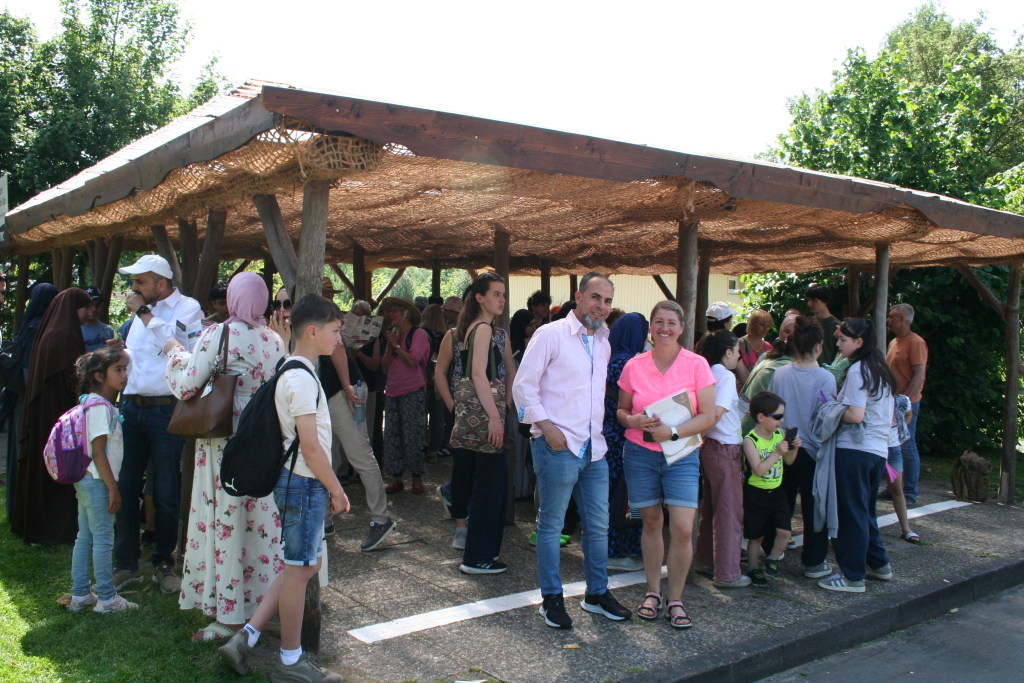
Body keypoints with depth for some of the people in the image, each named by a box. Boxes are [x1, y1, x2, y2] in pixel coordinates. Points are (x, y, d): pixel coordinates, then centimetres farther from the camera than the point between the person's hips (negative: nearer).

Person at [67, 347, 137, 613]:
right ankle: (106, 599, 6)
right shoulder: (100, 407, -17)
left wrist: (111, 485, 17)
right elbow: (97, 452, -21)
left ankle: (79, 595, 22)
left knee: (84, 538, 14)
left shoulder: (102, 405, 13)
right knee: (103, 539, -2)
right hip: (97, 482, -10)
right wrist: (113, 488, -19)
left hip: (86, 481, 10)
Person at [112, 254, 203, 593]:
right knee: (124, 487, 6)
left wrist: (144, 313, -13)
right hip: (132, 407, 6)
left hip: (166, 409, -6)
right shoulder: (140, 313, 18)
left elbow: (176, 343, -21)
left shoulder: (187, 308, -3)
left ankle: (163, 564, 17)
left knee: (166, 493, 4)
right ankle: (126, 564, 17)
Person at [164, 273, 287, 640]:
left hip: (224, 440, -5)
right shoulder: (274, 340, 5)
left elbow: (186, 386, -12)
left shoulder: (219, 333, -10)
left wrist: (175, 352, 5)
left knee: (226, 523, 1)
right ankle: (265, 604, 26)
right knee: (263, 521, 14)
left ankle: (228, 617, 9)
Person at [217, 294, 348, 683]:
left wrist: (329, 488, 17)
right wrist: (336, 490, -11)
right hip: (304, 485, -10)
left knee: (307, 565, 16)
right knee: (299, 570, 3)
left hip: (302, 483, 10)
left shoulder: (294, 373, 14)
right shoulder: (302, 379, -18)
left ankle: (245, 638, 21)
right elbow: (310, 446, -20)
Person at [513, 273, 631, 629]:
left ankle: (597, 593, 27)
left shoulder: (603, 343, 14)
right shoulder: (551, 334, -7)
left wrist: (600, 432, 12)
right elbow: (523, 387, -9)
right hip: (558, 446, -6)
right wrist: (547, 427, -16)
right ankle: (551, 599, 17)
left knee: (599, 525, 12)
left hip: (594, 447, 7)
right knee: (551, 525, 4)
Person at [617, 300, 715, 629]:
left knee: (683, 529, -8)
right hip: (640, 453, 1)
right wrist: (632, 421, -13)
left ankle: (675, 599, 9)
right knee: (652, 523, 10)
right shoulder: (634, 366, 1)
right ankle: (653, 592, 26)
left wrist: (673, 432, -18)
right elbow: (621, 409, 9)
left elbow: (708, 416, -6)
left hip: (682, 455, -1)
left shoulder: (696, 364, -3)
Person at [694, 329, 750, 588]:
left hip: (708, 448, 8)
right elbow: (716, 413, -25)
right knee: (729, 512, 0)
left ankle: (706, 560, 30)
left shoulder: (707, 374, 8)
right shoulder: (726, 376, -15)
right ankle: (727, 574, 6)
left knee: (709, 507, 18)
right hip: (725, 450, -8)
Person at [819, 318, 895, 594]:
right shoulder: (880, 370, 14)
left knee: (851, 512, -2)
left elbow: (855, 415, -21)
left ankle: (853, 576, 4)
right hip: (879, 450, 9)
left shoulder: (858, 370, -12)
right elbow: (887, 416, 19)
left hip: (854, 449, -9)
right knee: (865, 510, 21)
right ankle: (878, 564, 30)